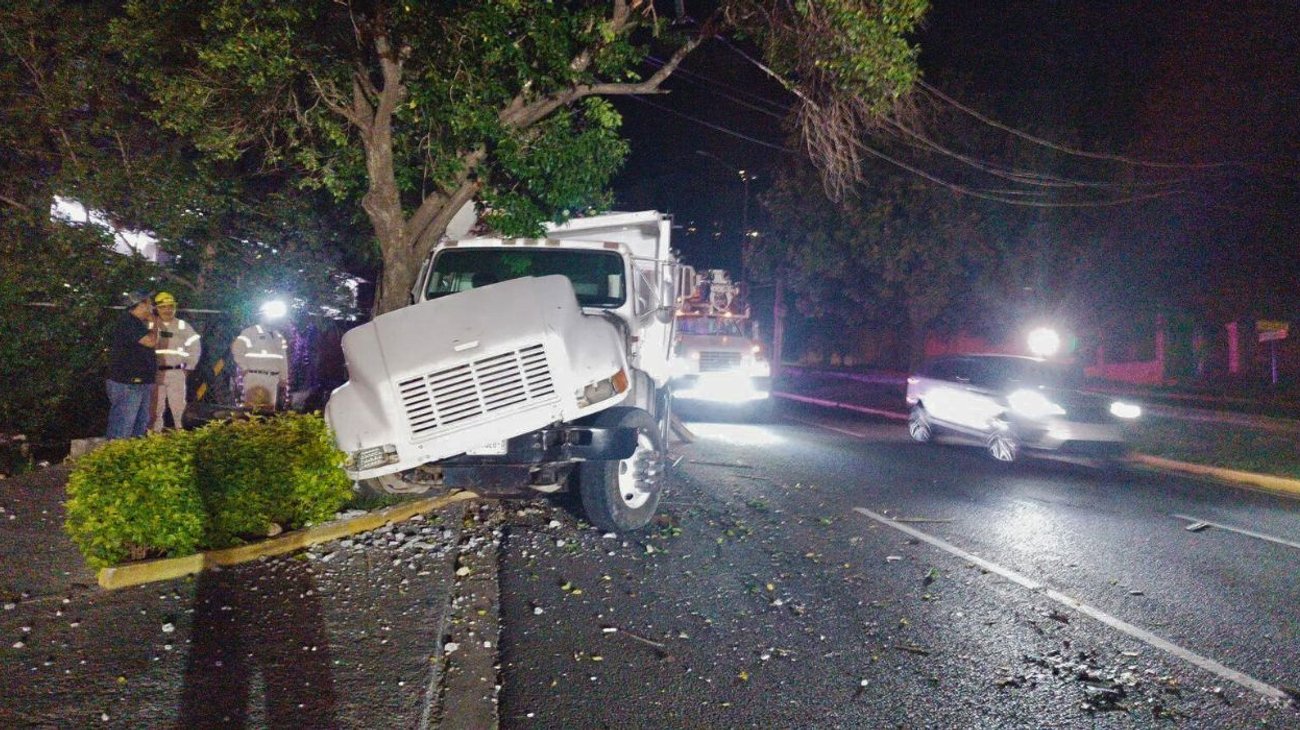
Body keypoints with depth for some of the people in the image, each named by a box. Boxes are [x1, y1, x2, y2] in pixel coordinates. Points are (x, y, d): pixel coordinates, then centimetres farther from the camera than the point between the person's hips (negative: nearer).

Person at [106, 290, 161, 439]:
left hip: (141, 383, 10)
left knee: (140, 429, 14)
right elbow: (151, 341, -19)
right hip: (126, 385, -10)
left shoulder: (137, 323, 18)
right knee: (121, 432, -9)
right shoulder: (127, 322, -14)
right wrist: (154, 324, -6)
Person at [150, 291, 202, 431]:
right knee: (156, 408, 6)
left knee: (179, 408, 2)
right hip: (155, 373, 0)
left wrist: (188, 367, 6)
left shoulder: (183, 326, 6)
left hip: (176, 373, 0)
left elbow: (195, 347, 10)